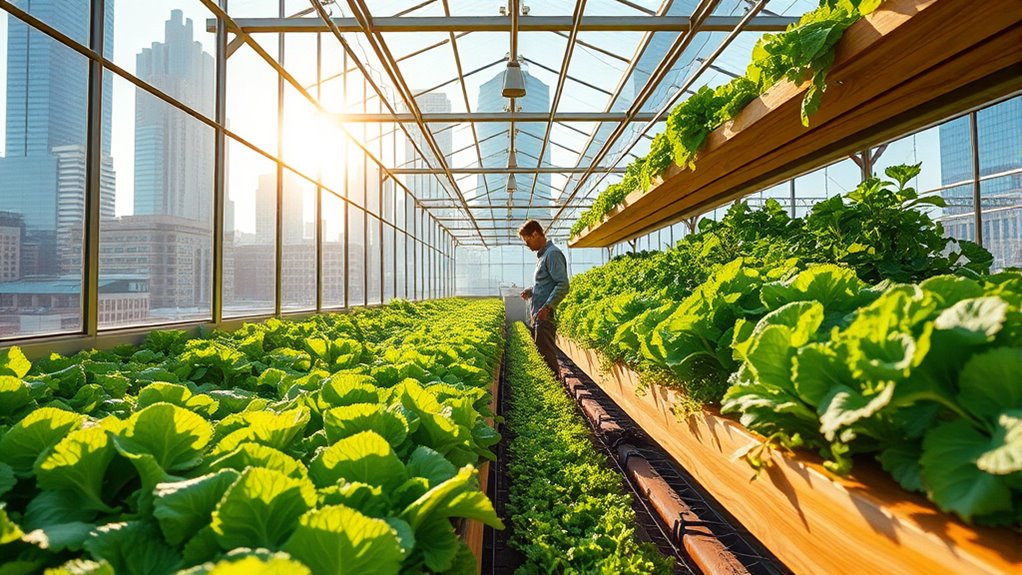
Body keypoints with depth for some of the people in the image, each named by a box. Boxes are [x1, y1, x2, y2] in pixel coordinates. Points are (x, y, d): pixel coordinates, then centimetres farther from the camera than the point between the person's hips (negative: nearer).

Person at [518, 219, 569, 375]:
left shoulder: (553, 254, -12)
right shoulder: (542, 255, 18)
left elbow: (563, 285, -20)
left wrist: (547, 307, -25)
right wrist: (531, 291, 11)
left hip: (546, 316, -10)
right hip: (538, 315, 10)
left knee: (546, 356, -6)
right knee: (538, 353, 14)